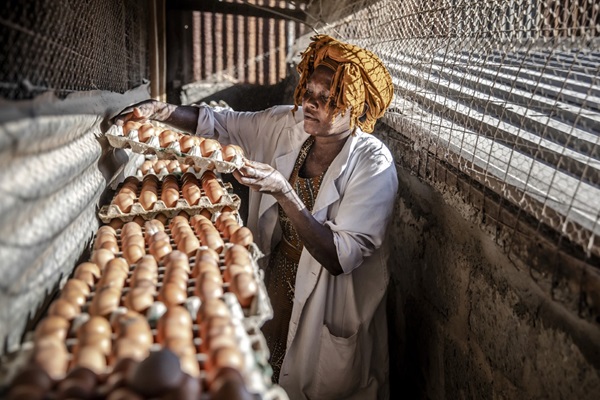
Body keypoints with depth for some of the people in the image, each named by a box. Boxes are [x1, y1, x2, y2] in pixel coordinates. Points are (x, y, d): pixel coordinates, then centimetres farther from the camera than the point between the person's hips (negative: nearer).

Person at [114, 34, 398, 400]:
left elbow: (340, 258, -31)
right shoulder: (288, 125, -8)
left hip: (327, 299, -5)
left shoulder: (374, 164, -25)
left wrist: (283, 193, -39)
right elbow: (218, 124, 0)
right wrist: (160, 110, -18)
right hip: (277, 279, 5)